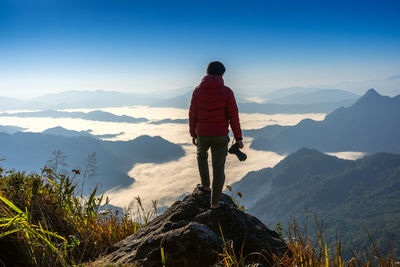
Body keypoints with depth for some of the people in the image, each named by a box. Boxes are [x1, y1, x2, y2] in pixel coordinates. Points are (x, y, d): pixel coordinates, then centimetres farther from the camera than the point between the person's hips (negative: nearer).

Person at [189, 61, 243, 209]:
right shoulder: (226, 92, -11)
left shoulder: (197, 91, -6)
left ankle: (205, 185, 37)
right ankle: (215, 201, 17)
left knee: (202, 155, 34)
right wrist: (238, 137, -2)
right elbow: (233, 116, -11)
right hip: (220, 136, -1)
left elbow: (193, 115, 0)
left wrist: (193, 134, 13)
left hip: (202, 135, 2)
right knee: (218, 168, 10)